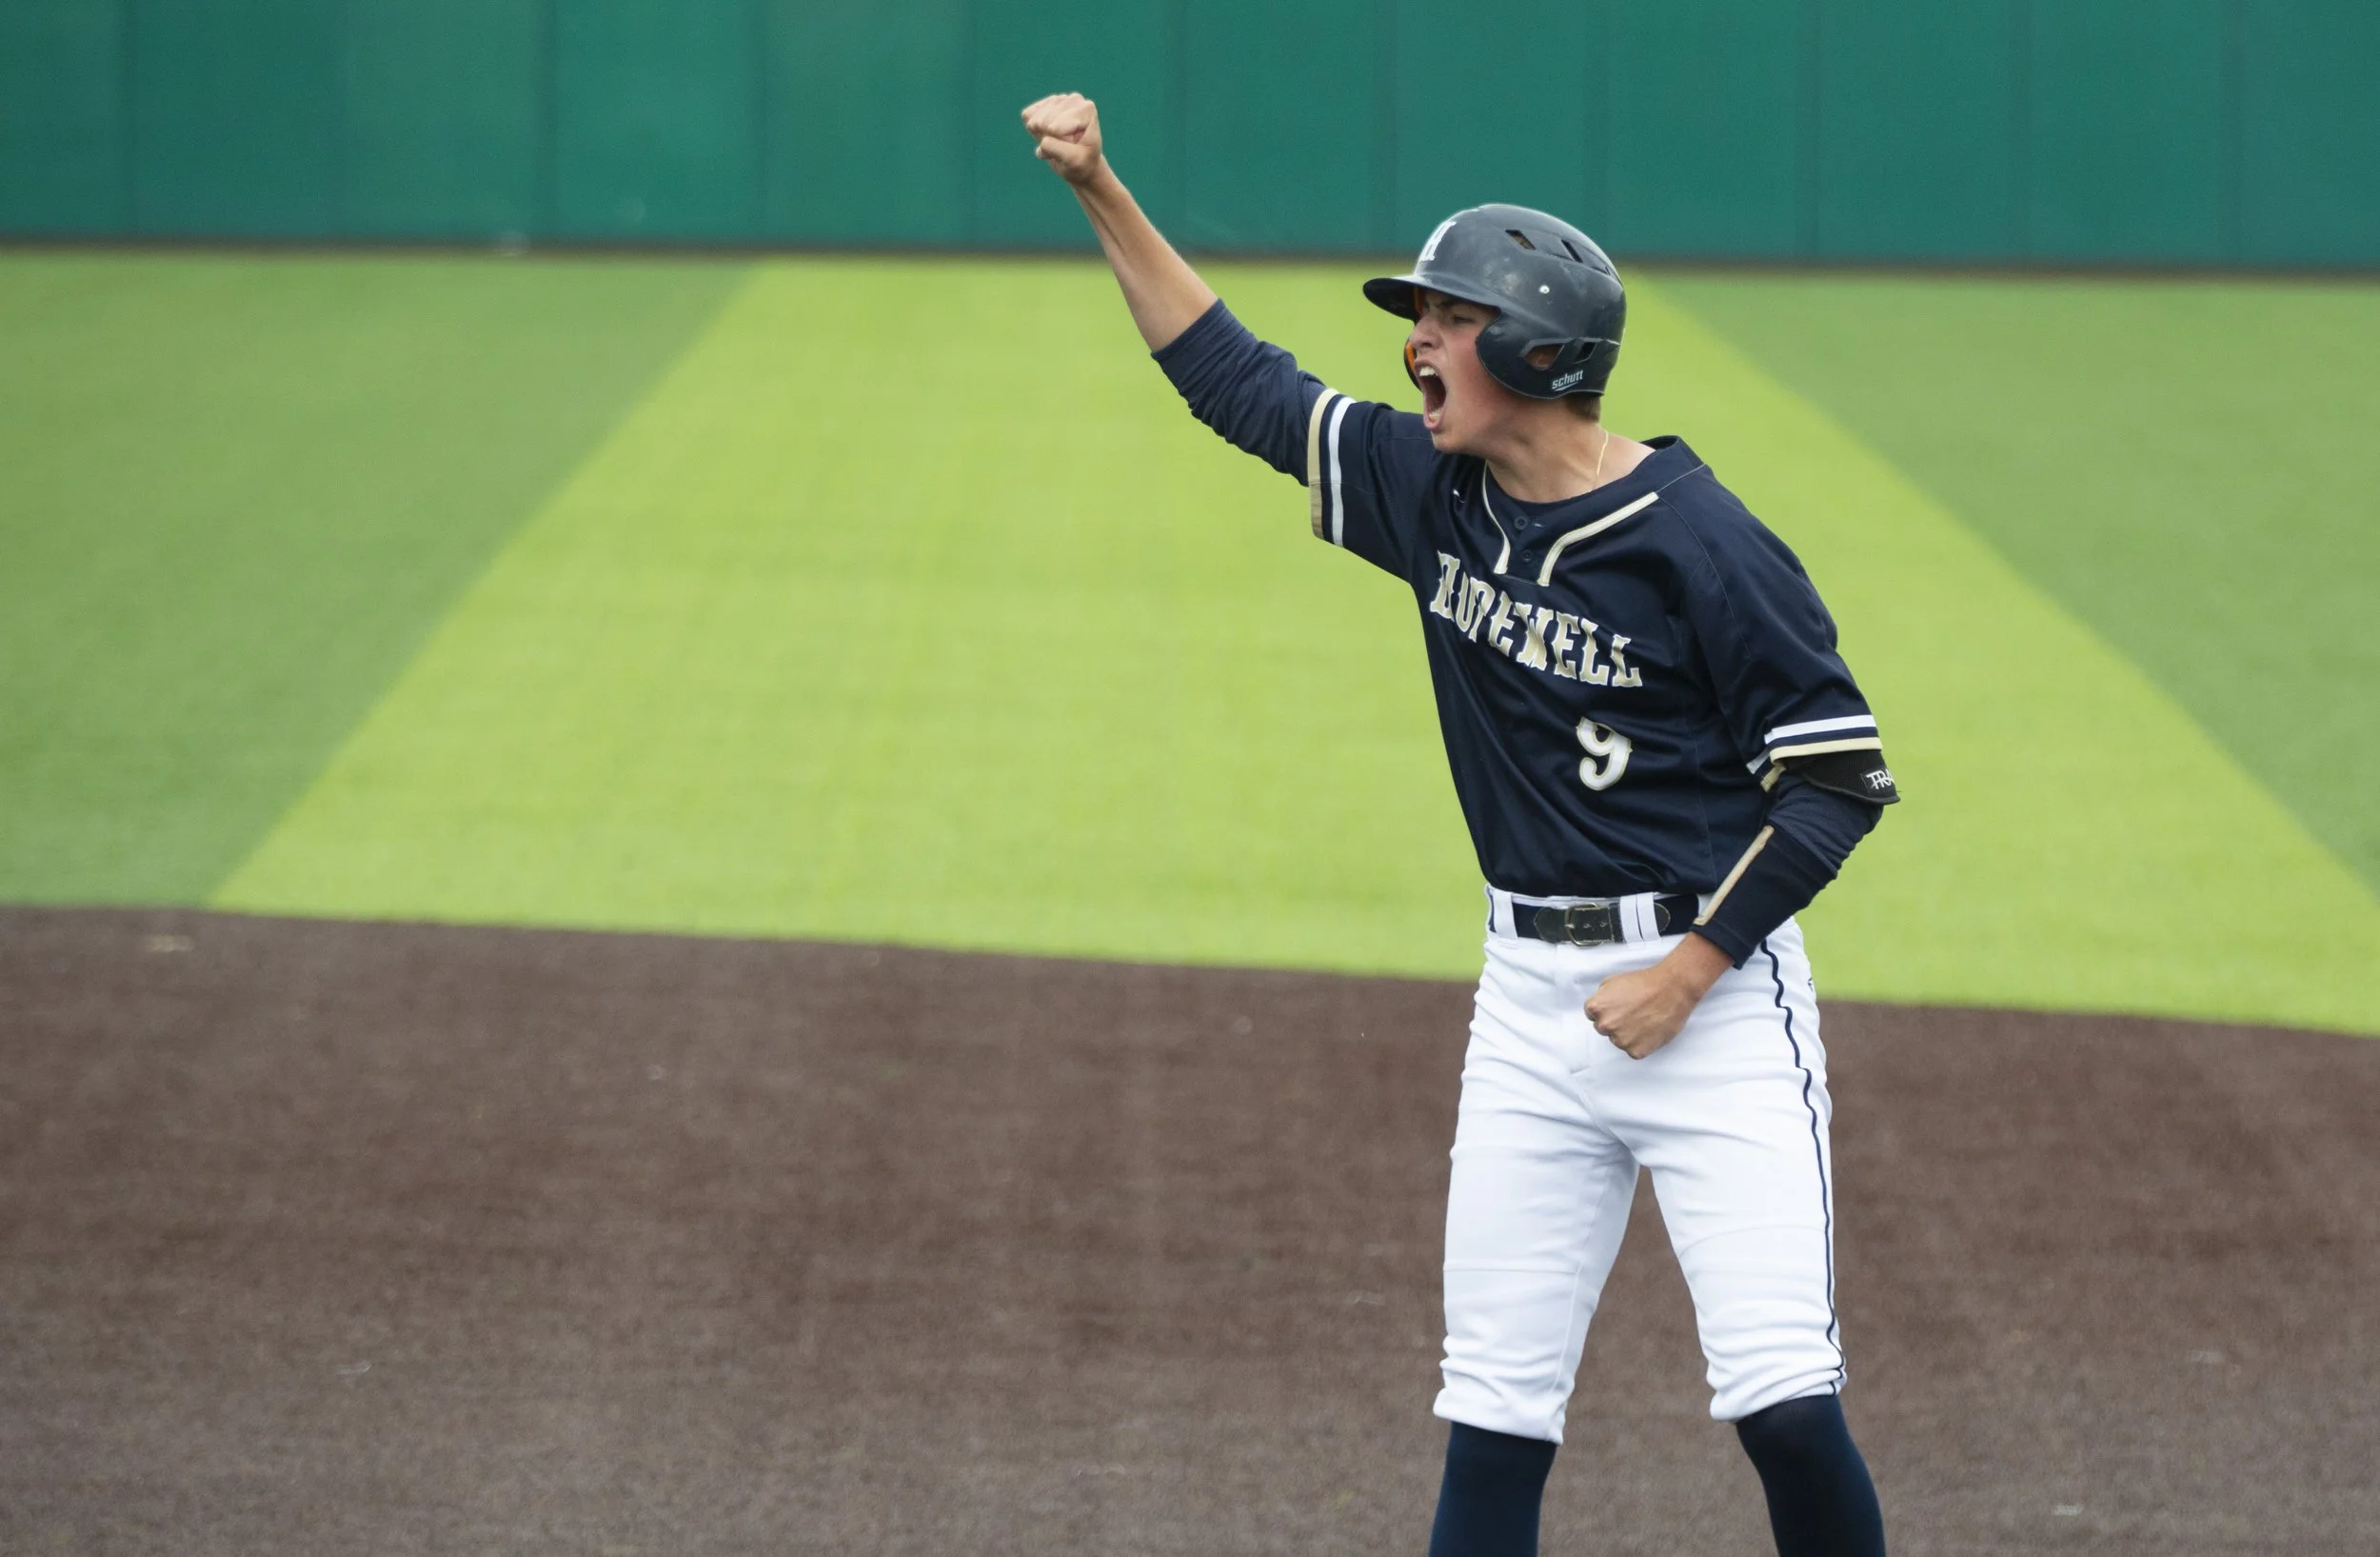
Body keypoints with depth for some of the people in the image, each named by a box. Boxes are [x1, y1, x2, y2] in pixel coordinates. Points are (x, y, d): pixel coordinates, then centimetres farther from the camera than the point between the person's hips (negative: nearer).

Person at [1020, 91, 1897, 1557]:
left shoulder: (1701, 544, -14)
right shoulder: (1433, 496, 5)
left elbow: (1841, 777, -12)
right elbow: (1235, 378, 15)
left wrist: (1687, 973, -15)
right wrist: (1103, 192, 11)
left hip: (1712, 984, -6)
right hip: (1533, 995, 6)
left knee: (1783, 1404, -13)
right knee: (1495, 1419, 5)